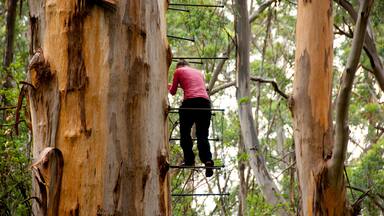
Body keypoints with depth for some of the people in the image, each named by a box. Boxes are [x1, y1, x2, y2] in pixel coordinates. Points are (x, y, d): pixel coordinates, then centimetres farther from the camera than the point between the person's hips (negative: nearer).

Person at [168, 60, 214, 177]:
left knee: (185, 132, 11)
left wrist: (169, 86, 44)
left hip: (190, 102, -4)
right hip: (205, 101, 4)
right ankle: (207, 159, -17)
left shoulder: (178, 71, 16)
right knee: (202, 134, 3)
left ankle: (189, 160, 1)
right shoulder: (199, 72, 28)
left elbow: (173, 92, 21)